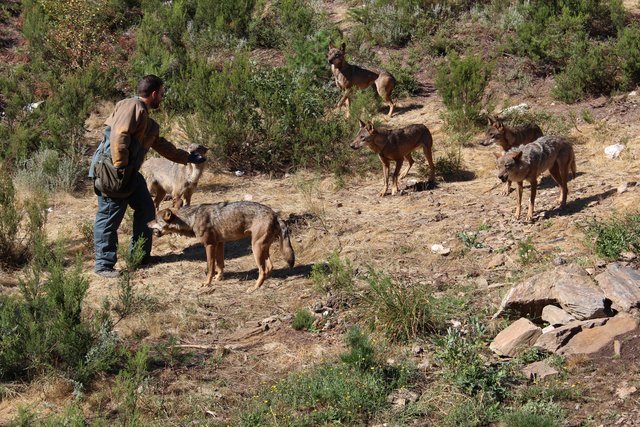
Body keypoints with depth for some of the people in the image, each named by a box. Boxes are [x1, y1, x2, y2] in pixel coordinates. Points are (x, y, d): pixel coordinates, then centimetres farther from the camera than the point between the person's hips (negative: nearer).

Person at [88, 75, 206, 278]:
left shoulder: (147, 121, 22)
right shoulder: (132, 106, -11)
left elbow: (162, 145, 33)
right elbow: (119, 136, -23)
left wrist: (187, 158, 37)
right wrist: (120, 167, -23)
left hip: (129, 172, 11)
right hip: (111, 171, -11)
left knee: (146, 209, 15)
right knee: (109, 218, -5)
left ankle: (140, 256, 26)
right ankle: (103, 265, 2)